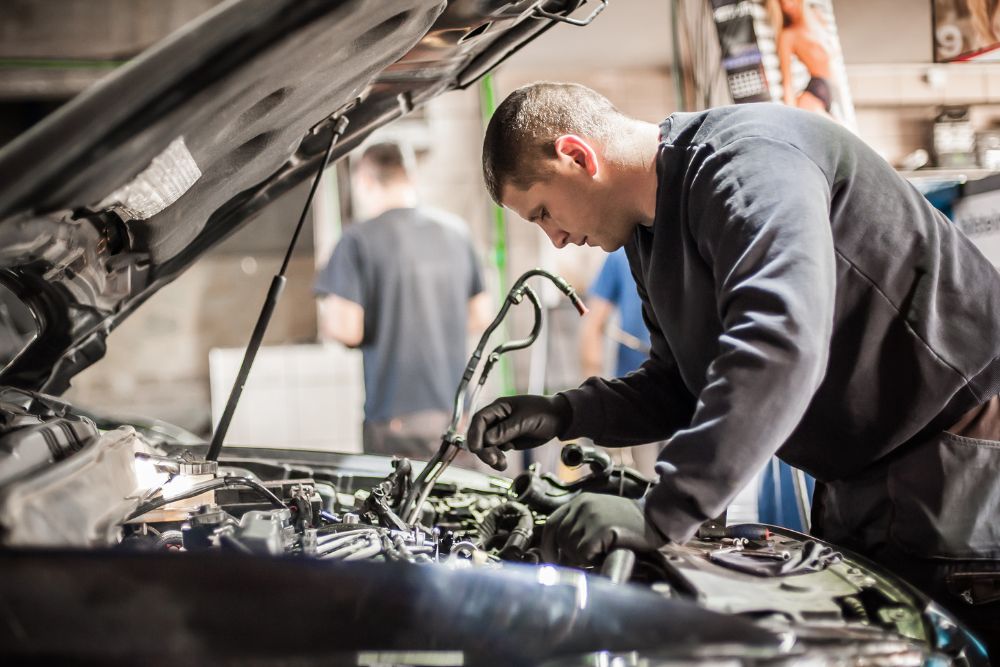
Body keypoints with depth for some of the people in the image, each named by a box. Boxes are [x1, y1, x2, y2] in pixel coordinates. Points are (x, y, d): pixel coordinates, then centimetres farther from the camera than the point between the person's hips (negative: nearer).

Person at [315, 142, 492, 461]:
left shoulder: (359, 239, -7)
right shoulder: (455, 231, 10)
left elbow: (347, 329, -14)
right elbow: (481, 315, 16)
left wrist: (326, 319, 8)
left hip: (396, 420, -5)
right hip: (456, 415, 5)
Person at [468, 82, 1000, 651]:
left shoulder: (747, 159, -21)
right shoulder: (651, 233, 11)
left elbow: (780, 344, -37)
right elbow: (684, 387, 17)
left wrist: (664, 515, -38)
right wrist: (565, 415, 1)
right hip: (861, 485, 10)